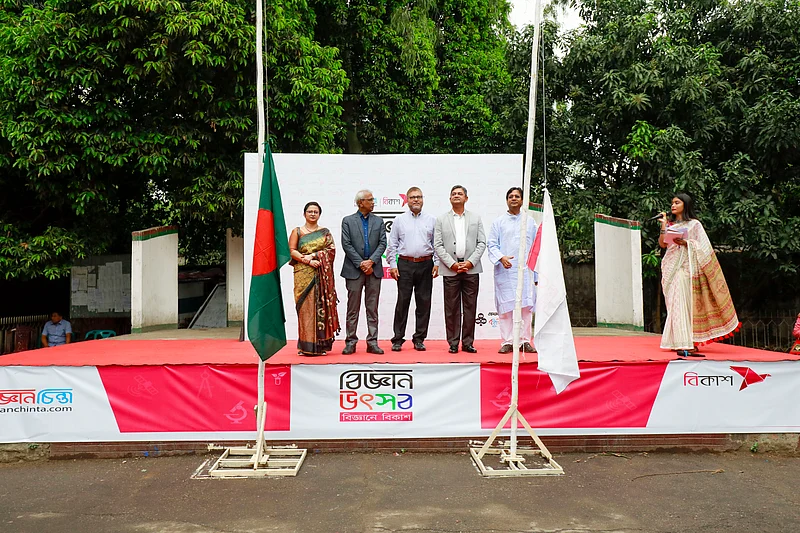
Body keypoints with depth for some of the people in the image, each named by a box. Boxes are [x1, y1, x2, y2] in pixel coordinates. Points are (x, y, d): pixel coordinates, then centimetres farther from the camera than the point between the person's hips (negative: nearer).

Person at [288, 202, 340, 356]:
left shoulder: (325, 232, 15)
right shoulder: (297, 231, 12)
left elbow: (331, 249, 2)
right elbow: (291, 250, 0)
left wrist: (313, 255, -11)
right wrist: (308, 261, -13)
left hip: (322, 275, 1)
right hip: (304, 274, -1)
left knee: (321, 306, -2)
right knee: (305, 307, -7)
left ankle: (321, 344, 3)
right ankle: (306, 345, -4)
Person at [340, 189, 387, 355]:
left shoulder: (378, 221, 12)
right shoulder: (348, 221, 5)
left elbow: (382, 243, 4)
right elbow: (346, 245, -3)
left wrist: (371, 261, -10)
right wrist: (361, 264, -10)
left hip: (374, 269, 2)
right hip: (354, 270, -2)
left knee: (372, 308, 4)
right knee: (352, 308, 2)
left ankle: (372, 343, 8)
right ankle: (350, 342, 8)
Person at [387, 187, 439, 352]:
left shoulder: (431, 220, 9)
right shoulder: (399, 220, 7)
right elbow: (392, 245, 7)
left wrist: (437, 263, 0)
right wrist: (392, 265, -1)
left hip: (425, 265, 1)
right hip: (405, 265, -1)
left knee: (424, 302, 4)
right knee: (402, 302, -1)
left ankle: (419, 339, 13)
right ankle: (398, 339, 5)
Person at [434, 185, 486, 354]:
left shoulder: (476, 218, 13)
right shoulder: (441, 220, 9)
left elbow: (481, 243, 6)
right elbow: (438, 245, 1)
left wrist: (470, 262, -7)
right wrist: (452, 264, -9)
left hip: (471, 269, 1)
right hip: (450, 270, -1)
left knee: (470, 307, 3)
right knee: (452, 308, 1)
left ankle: (468, 343, 10)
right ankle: (453, 343, 8)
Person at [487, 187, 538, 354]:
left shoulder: (530, 222, 14)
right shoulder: (498, 222, 9)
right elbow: (491, 244, 4)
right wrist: (501, 258, -15)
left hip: (525, 270, 1)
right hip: (504, 270, -1)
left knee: (526, 306, -1)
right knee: (505, 307, -2)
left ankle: (525, 341, 8)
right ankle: (507, 342, 5)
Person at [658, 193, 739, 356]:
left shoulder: (694, 224, 6)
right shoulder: (670, 224, 18)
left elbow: (702, 246, -1)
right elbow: (662, 244, 7)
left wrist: (685, 243, -15)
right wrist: (663, 225, 0)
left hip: (685, 266, -4)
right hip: (671, 267, 4)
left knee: (681, 303, -12)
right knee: (674, 304, -3)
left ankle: (684, 344, -12)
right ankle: (682, 343, -2)